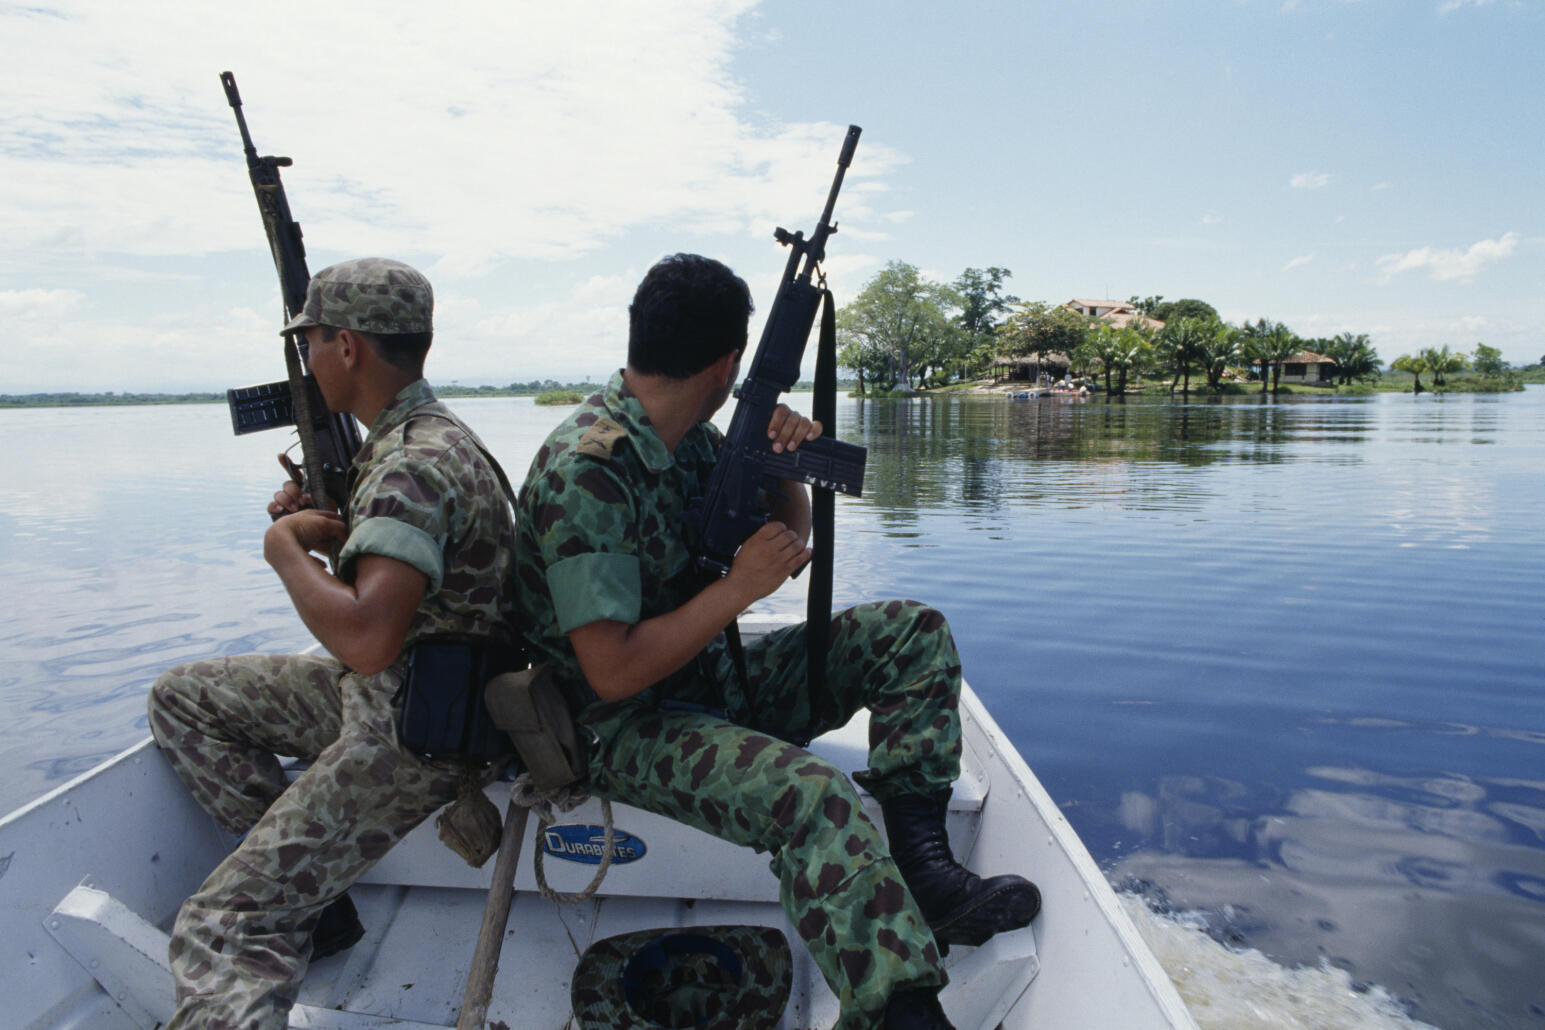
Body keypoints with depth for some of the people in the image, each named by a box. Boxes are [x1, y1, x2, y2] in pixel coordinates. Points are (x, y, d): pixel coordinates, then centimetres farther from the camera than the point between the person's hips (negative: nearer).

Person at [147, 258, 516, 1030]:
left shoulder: (416, 463, -25)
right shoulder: (408, 439, 8)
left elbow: (366, 639, -35)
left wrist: (286, 547, -18)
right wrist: (331, 524, 5)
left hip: (418, 729, -11)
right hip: (380, 688, 11)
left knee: (220, 927, -13)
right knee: (181, 697, 18)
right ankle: (306, 889, 14)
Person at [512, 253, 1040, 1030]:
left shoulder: (689, 435, 3)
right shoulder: (582, 475, -22)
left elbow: (789, 530, 13)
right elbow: (613, 672, -25)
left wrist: (782, 461, -8)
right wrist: (739, 587, -20)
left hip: (715, 680, 9)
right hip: (628, 731, -9)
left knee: (911, 633, 2)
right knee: (816, 798, -36)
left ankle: (919, 869, -7)